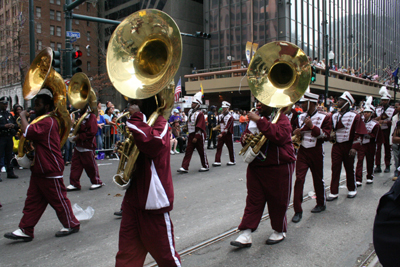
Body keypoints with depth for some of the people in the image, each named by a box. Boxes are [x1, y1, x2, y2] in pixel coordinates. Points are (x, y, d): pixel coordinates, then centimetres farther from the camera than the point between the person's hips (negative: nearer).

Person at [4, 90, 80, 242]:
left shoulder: (48, 122, -19)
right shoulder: (43, 121, 16)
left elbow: (28, 132, -31)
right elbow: (32, 135, 26)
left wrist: (23, 116, -15)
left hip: (50, 171, -10)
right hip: (39, 170, 10)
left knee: (58, 200, 2)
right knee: (33, 201, 12)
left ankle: (71, 225, 17)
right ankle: (25, 230, 19)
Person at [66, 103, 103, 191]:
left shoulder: (91, 117, -11)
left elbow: (92, 132, -20)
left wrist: (79, 136, -19)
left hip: (88, 146, -8)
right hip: (78, 145, 8)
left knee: (90, 165, 2)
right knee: (75, 164, 6)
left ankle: (97, 182, 17)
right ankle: (74, 184, 13)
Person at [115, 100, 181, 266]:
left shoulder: (161, 123, -12)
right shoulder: (144, 121, 13)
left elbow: (152, 141, -35)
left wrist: (135, 117, -24)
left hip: (154, 200, -8)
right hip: (134, 196, 8)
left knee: (164, 252, 9)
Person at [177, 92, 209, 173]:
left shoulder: (200, 114, -13)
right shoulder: (190, 112, 10)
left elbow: (200, 127, -17)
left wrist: (196, 137, -20)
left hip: (199, 136, -7)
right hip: (191, 135, 7)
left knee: (201, 151, 5)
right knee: (188, 151, 2)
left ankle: (205, 166, 20)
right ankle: (184, 167, 2)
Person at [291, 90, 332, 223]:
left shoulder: (325, 117, -6)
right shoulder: (300, 117, 6)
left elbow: (326, 136, -13)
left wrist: (312, 126, -25)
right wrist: (296, 133, -5)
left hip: (316, 152, -3)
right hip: (302, 152, 3)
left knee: (318, 179, 12)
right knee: (299, 179, -6)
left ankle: (321, 204, 35)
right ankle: (298, 211, -2)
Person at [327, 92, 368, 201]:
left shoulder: (355, 116, -5)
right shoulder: (334, 116, 9)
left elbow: (359, 133, -9)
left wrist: (354, 147, -16)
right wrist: (331, 136, -1)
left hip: (348, 146, -3)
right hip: (336, 146, 4)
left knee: (349, 168, 10)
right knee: (335, 168, 0)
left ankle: (352, 190, 29)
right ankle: (334, 192, 5)